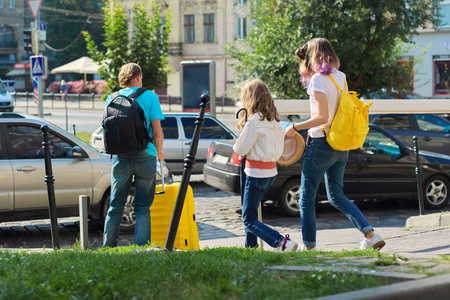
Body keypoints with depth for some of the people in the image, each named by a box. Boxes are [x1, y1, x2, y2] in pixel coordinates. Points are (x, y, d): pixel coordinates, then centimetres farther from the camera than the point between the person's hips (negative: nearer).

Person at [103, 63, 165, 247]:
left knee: (115, 206, 11)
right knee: (142, 208, 5)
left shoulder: (111, 98, 7)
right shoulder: (149, 96, -2)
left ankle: (108, 248, 13)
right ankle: (141, 248, 3)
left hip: (120, 157, 3)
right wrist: (159, 153, 10)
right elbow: (157, 132, -6)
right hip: (145, 156, -3)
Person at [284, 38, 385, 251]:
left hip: (321, 144, -8)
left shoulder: (317, 80, -15)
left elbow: (323, 117, -21)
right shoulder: (341, 77, 7)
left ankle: (309, 246, 10)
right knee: (336, 196, 17)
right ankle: (370, 235, 6)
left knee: (307, 197, 6)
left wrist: (295, 128, -14)